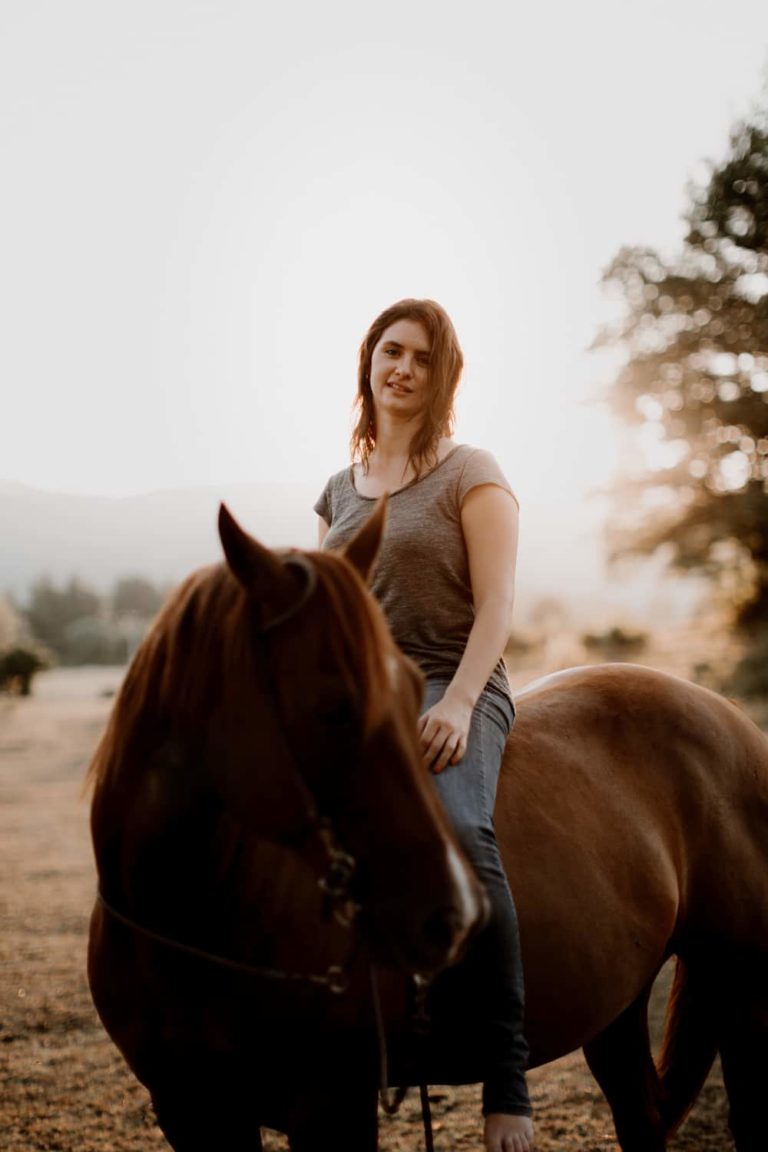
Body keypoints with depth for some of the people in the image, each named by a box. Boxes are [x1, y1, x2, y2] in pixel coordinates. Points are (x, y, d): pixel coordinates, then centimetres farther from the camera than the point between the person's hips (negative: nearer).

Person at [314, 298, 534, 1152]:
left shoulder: (470, 476, 2)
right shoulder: (341, 490, 19)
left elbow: (495, 606, -7)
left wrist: (457, 703, -20)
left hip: (451, 689, -6)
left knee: (458, 829, -36)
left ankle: (506, 1077, -30)